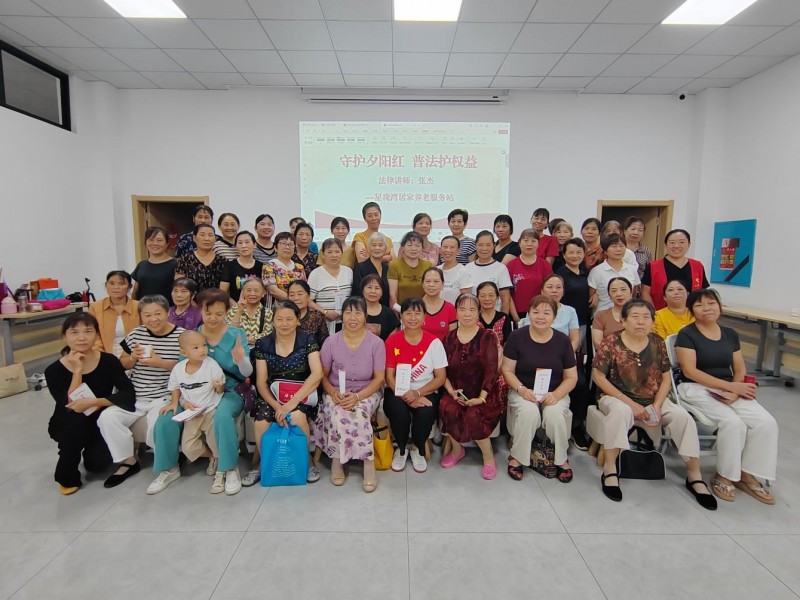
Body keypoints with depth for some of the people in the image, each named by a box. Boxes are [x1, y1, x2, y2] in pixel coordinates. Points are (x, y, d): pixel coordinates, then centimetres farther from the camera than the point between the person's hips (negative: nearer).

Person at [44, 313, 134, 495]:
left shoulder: (109, 361, -14)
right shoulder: (54, 370, -14)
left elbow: (128, 394, -20)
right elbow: (69, 405, -24)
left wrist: (93, 402, -31)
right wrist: (78, 370, -28)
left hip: (101, 423, 0)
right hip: (67, 425, 0)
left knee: (96, 462, -23)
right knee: (76, 420, -34)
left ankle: (93, 448, 18)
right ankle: (67, 477, -8)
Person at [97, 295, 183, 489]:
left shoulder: (181, 335, -8)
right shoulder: (135, 335, 5)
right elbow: (123, 364, 17)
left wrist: (161, 363, -20)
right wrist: (133, 358, -6)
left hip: (165, 396, -5)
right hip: (134, 396, 5)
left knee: (156, 427, -28)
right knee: (106, 418, -15)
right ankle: (128, 461, 6)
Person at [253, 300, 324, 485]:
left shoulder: (307, 340, -5)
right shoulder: (263, 344, 2)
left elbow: (317, 374, -15)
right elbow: (261, 382, 0)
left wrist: (293, 402, -24)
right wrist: (276, 406, -17)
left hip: (301, 396, -2)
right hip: (272, 396, 2)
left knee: (297, 416, -33)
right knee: (261, 423, -27)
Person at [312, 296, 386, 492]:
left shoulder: (376, 343, -7)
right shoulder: (331, 342, -3)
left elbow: (379, 378, -6)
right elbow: (323, 375, 4)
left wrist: (357, 396, -21)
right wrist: (333, 392, -17)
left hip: (367, 393, -1)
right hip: (337, 394, 1)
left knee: (358, 413, -33)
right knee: (339, 414, -31)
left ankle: (337, 458, -11)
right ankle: (368, 461, -13)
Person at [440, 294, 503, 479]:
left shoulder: (488, 337, -3)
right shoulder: (449, 338, 7)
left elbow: (491, 371, -9)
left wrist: (481, 397, -19)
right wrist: (451, 391, -11)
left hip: (482, 393, -2)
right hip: (456, 392, 3)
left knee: (473, 415, -31)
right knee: (448, 409, -28)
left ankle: (488, 457, -3)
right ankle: (456, 450, 1)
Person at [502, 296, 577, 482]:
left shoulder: (562, 340, -1)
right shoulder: (516, 337, -5)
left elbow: (571, 377, 3)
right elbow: (507, 370, -2)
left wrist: (556, 394, -15)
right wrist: (521, 389, -19)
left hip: (555, 393, 1)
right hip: (523, 391, -1)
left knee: (555, 413, -30)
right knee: (529, 411, -32)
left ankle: (561, 459, -2)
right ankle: (516, 457, -8)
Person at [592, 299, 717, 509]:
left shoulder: (657, 343, 2)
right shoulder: (611, 342, -11)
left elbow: (666, 379, 6)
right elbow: (599, 377, -12)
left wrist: (657, 405, -11)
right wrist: (630, 403, -17)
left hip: (652, 400, 4)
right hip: (618, 397, -4)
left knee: (683, 416, -17)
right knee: (621, 412, -36)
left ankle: (694, 476, 0)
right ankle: (610, 470, -22)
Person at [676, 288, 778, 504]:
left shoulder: (730, 334, 12)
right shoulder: (687, 334, -5)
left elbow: (740, 371, 9)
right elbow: (689, 371, -13)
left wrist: (735, 391, -12)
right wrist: (730, 386, -17)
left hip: (731, 390, 6)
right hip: (697, 390, -5)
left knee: (767, 423, -17)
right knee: (733, 423, -28)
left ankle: (747, 475, 1)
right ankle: (723, 476, -6)